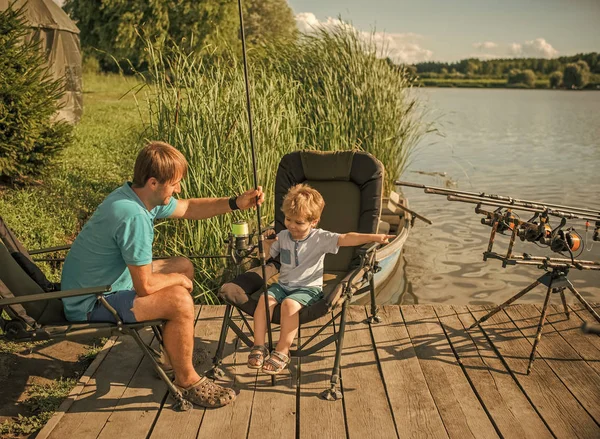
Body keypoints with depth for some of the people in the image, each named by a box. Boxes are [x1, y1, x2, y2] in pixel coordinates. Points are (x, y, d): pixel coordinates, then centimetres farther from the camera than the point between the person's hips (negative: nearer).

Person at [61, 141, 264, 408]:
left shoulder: (138, 195, -2)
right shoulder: (134, 217, -32)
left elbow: (188, 208, 12)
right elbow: (145, 286, -29)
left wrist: (236, 203, 0)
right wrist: (177, 279, -8)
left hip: (107, 282, 10)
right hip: (91, 304, -10)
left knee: (184, 266, 15)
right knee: (179, 300, -25)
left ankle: (173, 344, 28)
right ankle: (186, 380, -3)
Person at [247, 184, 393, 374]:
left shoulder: (320, 238, -9)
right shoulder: (282, 236, 7)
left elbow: (345, 239, -21)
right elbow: (265, 254, 17)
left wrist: (374, 237, -33)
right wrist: (265, 241, -5)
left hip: (308, 288, -5)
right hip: (283, 284, 5)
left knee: (290, 304, -33)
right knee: (265, 299, -23)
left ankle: (282, 352, -19)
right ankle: (259, 346, -13)